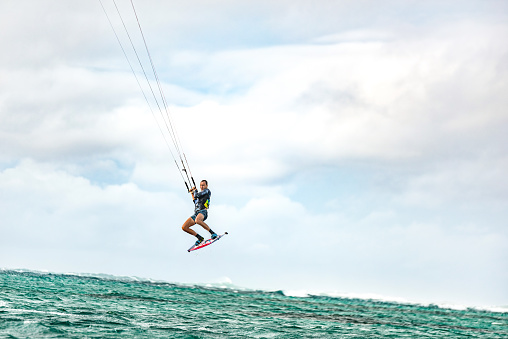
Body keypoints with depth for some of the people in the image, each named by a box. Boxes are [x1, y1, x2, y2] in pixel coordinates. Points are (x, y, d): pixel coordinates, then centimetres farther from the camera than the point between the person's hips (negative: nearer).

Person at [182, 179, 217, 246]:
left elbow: (196, 195, -5)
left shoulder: (207, 191, 6)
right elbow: (195, 202, 46)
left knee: (197, 220, -43)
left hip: (203, 211, -9)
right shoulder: (201, 194, 31)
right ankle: (200, 238, 0)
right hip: (196, 213, 9)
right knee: (184, 227, -4)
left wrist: (195, 190, 16)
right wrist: (192, 193, 45)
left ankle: (212, 233, -37)